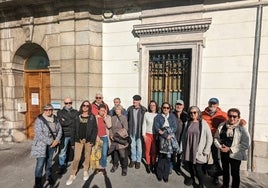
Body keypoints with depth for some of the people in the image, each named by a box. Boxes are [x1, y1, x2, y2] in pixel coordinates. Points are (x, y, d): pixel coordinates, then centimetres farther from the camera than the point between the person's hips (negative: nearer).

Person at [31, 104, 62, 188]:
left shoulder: (55, 118, 2)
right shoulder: (39, 119, -14)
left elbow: (60, 129, 4)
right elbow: (39, 134, -21)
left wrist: (57, 140, -11)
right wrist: (50, 142, -20)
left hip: (52, 144, 5)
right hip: (41, 145, -5)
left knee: (49, 161, 19)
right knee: (40, 164, -3)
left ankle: (49, 176, 39)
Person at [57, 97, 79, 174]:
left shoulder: (76, 112, 8)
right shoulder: (60, 112, 5)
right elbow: (61, 123, -9)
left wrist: (65, 121, -7)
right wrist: (72, 121, -8)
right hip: (64, 135, -1)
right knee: (62, 152, 0)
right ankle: (61, 167, 17)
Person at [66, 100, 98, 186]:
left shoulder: (92, 117, -1)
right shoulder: (78, 116, 3)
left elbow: (95, 129, -4)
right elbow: (74, 129, 3)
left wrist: (92, 140, -12)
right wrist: (72, 142, 1)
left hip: (88, 140, 0)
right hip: (78, 140, 1)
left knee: (87, 157, 13)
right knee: (76, 158, 0)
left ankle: (86, 171, 33)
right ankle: (72, 175, 16)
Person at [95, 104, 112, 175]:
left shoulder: (108, 117, 0)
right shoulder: (95, 117, -3)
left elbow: (109, 126, -13)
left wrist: (105, 117, -17)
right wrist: (96, 136, -7)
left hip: (105, 137, 0)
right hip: (97, 137, 0)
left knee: (104, 153, 3)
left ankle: (103, 167, 20)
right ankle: (99, 166, 25)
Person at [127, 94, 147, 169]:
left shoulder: (143, 109, -9)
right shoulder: (130, 108, -2)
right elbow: (127, 119, 4)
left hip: (139, 131, -2)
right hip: (131, 131, 2)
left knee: (139, 146, 10)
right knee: (132, 146, 16)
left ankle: (138, 161, 29)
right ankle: (133, 159, 35)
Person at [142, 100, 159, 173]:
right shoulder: (146, 114, -2)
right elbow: (144, 125, 2)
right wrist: (144, 134, 0)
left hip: (155, 135, 0)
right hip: (148, 134, 0)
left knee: (154, 151, 6)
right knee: (147, 150, 8)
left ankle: (153, 165, 26)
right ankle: (148, 164, 27)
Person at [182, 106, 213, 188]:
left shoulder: (203, 123, -8)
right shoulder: (188, 123, 2)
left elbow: (209, 138, -7)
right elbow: (183, 136, 8)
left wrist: (206, 151, -8)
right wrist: (183, 148, 7)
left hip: (199, 151, -3)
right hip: (188, 150, 4)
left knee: (198, 168, -1)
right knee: (189, 166, 14)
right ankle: (192, 178, 42)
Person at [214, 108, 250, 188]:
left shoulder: (242, 128, -16)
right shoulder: (222, 125, -5)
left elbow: (246, 144, -19)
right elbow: (216, 138, 3)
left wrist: (230, 149, -20)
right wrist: (220, 146, -14)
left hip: (235, 155, -4)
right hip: (223, 153, 5)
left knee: (235, 173, 13)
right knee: (225, 170, 25)